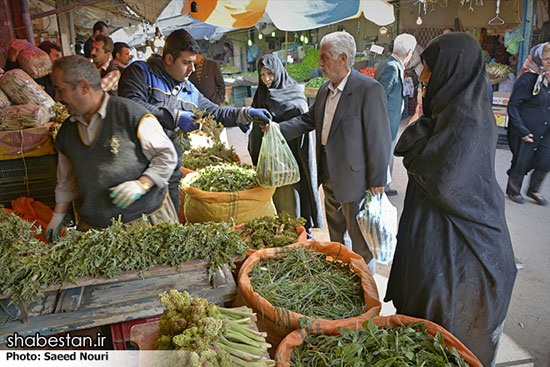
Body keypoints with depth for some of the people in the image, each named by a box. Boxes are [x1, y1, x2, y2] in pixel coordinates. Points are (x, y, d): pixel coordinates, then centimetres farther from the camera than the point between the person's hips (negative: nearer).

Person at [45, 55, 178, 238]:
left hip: (146, 216, -5)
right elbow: (66, 181, 22)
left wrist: (142, 185, -19)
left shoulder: (130, 113, -11)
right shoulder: (66, 131, 10)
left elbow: (167, 155, -9)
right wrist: (58, 216, 20)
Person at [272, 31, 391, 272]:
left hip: (354, 177, -8)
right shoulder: (324, 90, 7)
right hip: (329, 175, 8)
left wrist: (377, 180, -16)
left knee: (360, 239, 9)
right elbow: (309, 119, 16)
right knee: (336, 232, 25)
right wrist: (279, 129, 2)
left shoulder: (370, 90, -19)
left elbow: (379, 138, -19)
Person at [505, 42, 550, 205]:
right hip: (526, 129, -7)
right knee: (521, 162, 5)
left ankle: (533, 190, 26)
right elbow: (512, 106, -18)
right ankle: (513, 191, 27)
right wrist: (522, 131, -20)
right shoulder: (527, 80, -17)